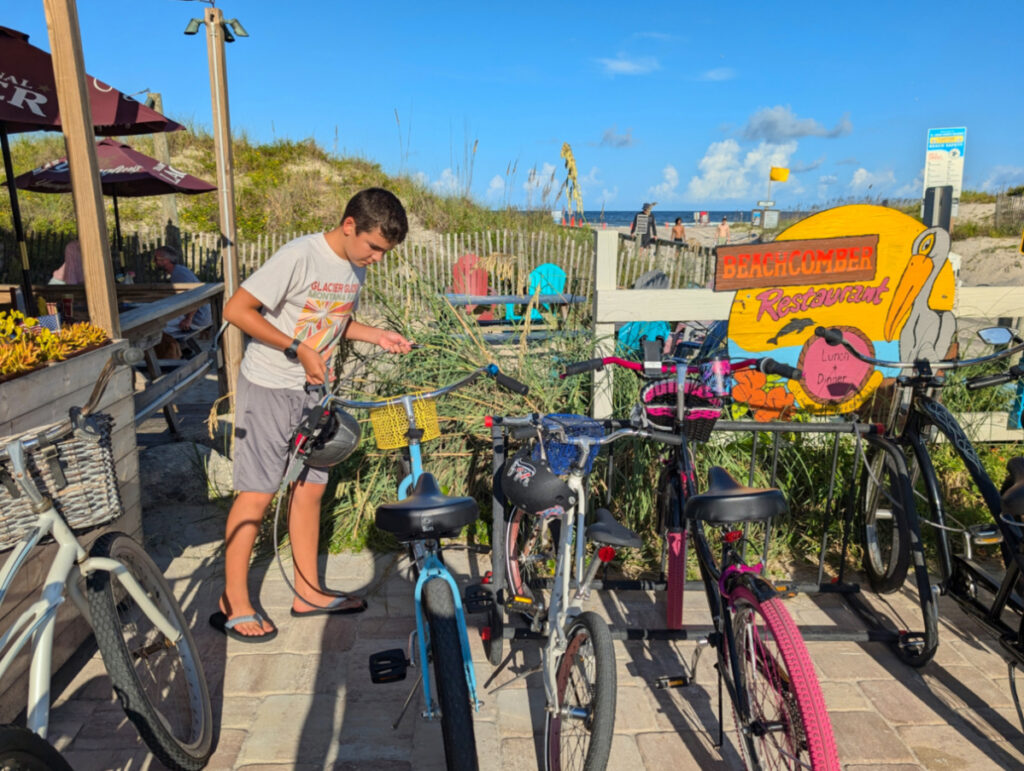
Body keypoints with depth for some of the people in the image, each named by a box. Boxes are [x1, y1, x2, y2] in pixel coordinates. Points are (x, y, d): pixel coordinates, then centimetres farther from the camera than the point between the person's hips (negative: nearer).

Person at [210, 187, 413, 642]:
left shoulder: (355, 267, 3)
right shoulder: (299, 256, -21)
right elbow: (237, 309, -20)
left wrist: (377, 336, 0)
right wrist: (298, 347, -22)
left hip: (313, 390, 7)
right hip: (269, 388, -7)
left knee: (311, 486, 11)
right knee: (258, 493, -2)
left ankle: (308, 592, 24)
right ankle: (233, 604, 13)